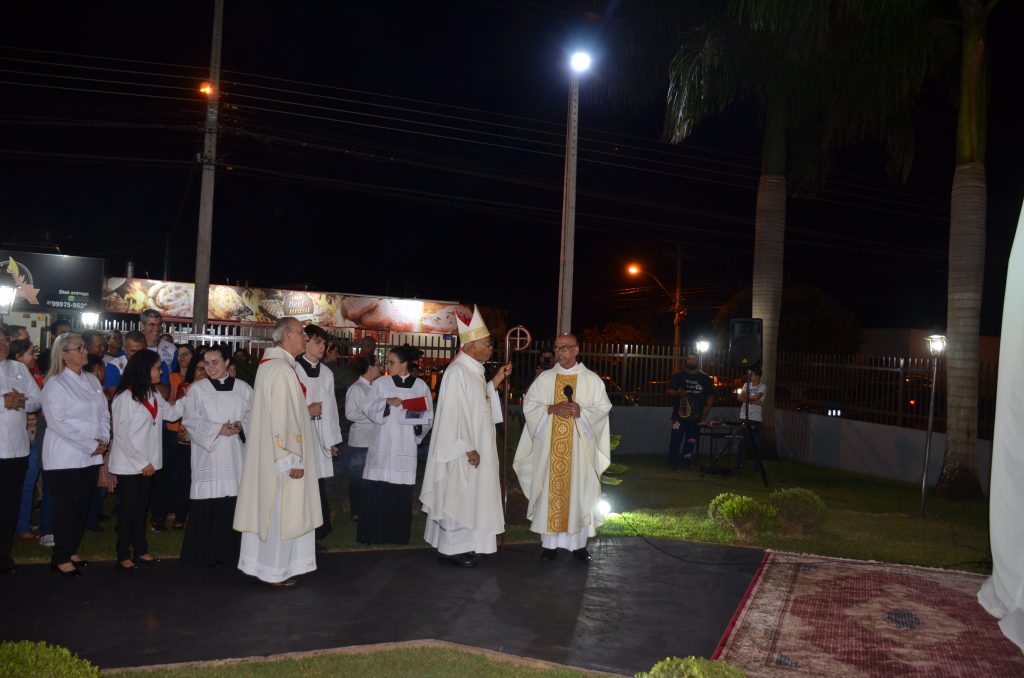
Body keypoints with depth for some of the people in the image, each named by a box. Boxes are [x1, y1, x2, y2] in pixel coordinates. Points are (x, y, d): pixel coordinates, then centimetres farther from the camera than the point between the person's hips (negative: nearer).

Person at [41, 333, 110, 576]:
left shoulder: (92, 380, 10)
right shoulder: (55, 384, -9)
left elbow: (104, 413, 12)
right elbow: (58, 422, -16)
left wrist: (103, 440, -4)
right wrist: (90, 445, -16)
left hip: (91, 456, 6)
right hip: (65, 457, -6)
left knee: (82, 506, 11)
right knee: (66, 508, 1)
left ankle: (72, 550, 25)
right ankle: (60, 558, 13)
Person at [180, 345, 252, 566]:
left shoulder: (243, 388, 9)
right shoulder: (197, 389, 4)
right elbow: (190, 420, -1)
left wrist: (241, 426, -10)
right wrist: (217, 429, -12)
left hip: (236, 457, 2)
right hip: (208, 455, -2)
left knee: (235, 504, 0)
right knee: (206, 507, -3)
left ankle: (231, 552, 12)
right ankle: (203, 554, 8)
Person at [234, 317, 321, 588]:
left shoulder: (268, 364, 10)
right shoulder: (282, 369, -20)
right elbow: (283, 419, -22)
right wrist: (293, 460, -20)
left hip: (266, 452, 10)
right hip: (281, 455, -10)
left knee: (267, 510, 16)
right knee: (280, 513, 2)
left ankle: (260, 563, 26)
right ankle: (273, 571, 12)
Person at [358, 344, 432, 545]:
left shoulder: (420, 386, 4)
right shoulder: (380, 384, 4)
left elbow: (428, 415, 8)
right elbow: (368, 410, 2)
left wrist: (420, 425, -11)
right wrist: (387, 402, -13)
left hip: (406, 447, 0)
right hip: (382, 446, 0)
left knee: (402, 493, 2)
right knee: (376, 492, -1)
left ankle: (398, 535, 13)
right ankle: (372, 534, 9)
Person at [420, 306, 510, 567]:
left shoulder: (474, 371, 10)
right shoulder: (457, 372, -19)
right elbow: (453, 413, -22)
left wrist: (495, 382, 9)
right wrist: (468, 448, -21)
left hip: (476, 447, 10)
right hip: (463, 453, -10)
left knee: (469, 496, 15)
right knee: (457, 497, 0)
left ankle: (462, 545, 26)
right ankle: (450, 549, 11)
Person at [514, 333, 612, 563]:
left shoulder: (592, 379, 3)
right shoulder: (544, 378, 7)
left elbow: (603, 408, 0)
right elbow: (529, 404, 3)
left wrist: (581, 412, -17)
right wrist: (552, 409, -13)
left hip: (580, 447, -1)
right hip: (549, 446, 1)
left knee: (579, 491, 1)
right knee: (549, 491, 2)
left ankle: (579, 543, 11)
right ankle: (549, 542, 11)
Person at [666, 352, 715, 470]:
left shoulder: (705, 379, 10)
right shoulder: (678, 376, 8)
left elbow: (710, 397, 11)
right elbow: (670, 391, 5)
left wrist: (705, 414, 2)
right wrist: (677, 393, -18)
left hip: (696, 416, 2)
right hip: (680, 414, -1)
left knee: (692, 440, 3)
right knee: (675, 439, -9)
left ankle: (687, 463, 11)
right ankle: (673, 464, -5)